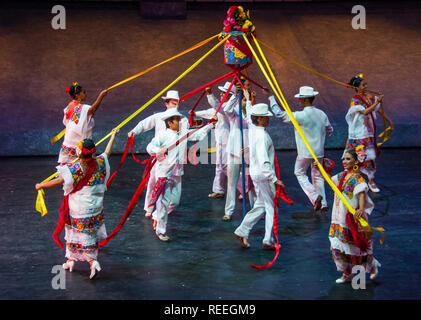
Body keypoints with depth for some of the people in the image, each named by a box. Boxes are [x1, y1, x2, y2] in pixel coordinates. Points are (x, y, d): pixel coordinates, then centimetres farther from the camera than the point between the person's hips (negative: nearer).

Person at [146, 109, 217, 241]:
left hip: (177, 173, 7)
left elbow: (198, 134, 17)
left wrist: (211, 124, 12)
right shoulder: (163, 135, -11)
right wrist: (160, 150, -37)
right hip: (164, 172, -7)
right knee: (164, 200, -2)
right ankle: (160, 231, 9)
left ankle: (156, 216, 37)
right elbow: (150, 147, -18)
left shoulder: (184, 133, 8)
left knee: (175, 200, 13)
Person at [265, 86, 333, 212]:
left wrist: (270, 97, -8)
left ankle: (315, 197, -5)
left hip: (305, 152, -6)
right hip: (319, 151, 6)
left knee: (300, 173, 13)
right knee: (317, 176, 17)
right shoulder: (322, 114, 0)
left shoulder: (300, 115, -19)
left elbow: (279, 114, -14)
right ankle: (323, 204, 17)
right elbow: (329, 130, 13)